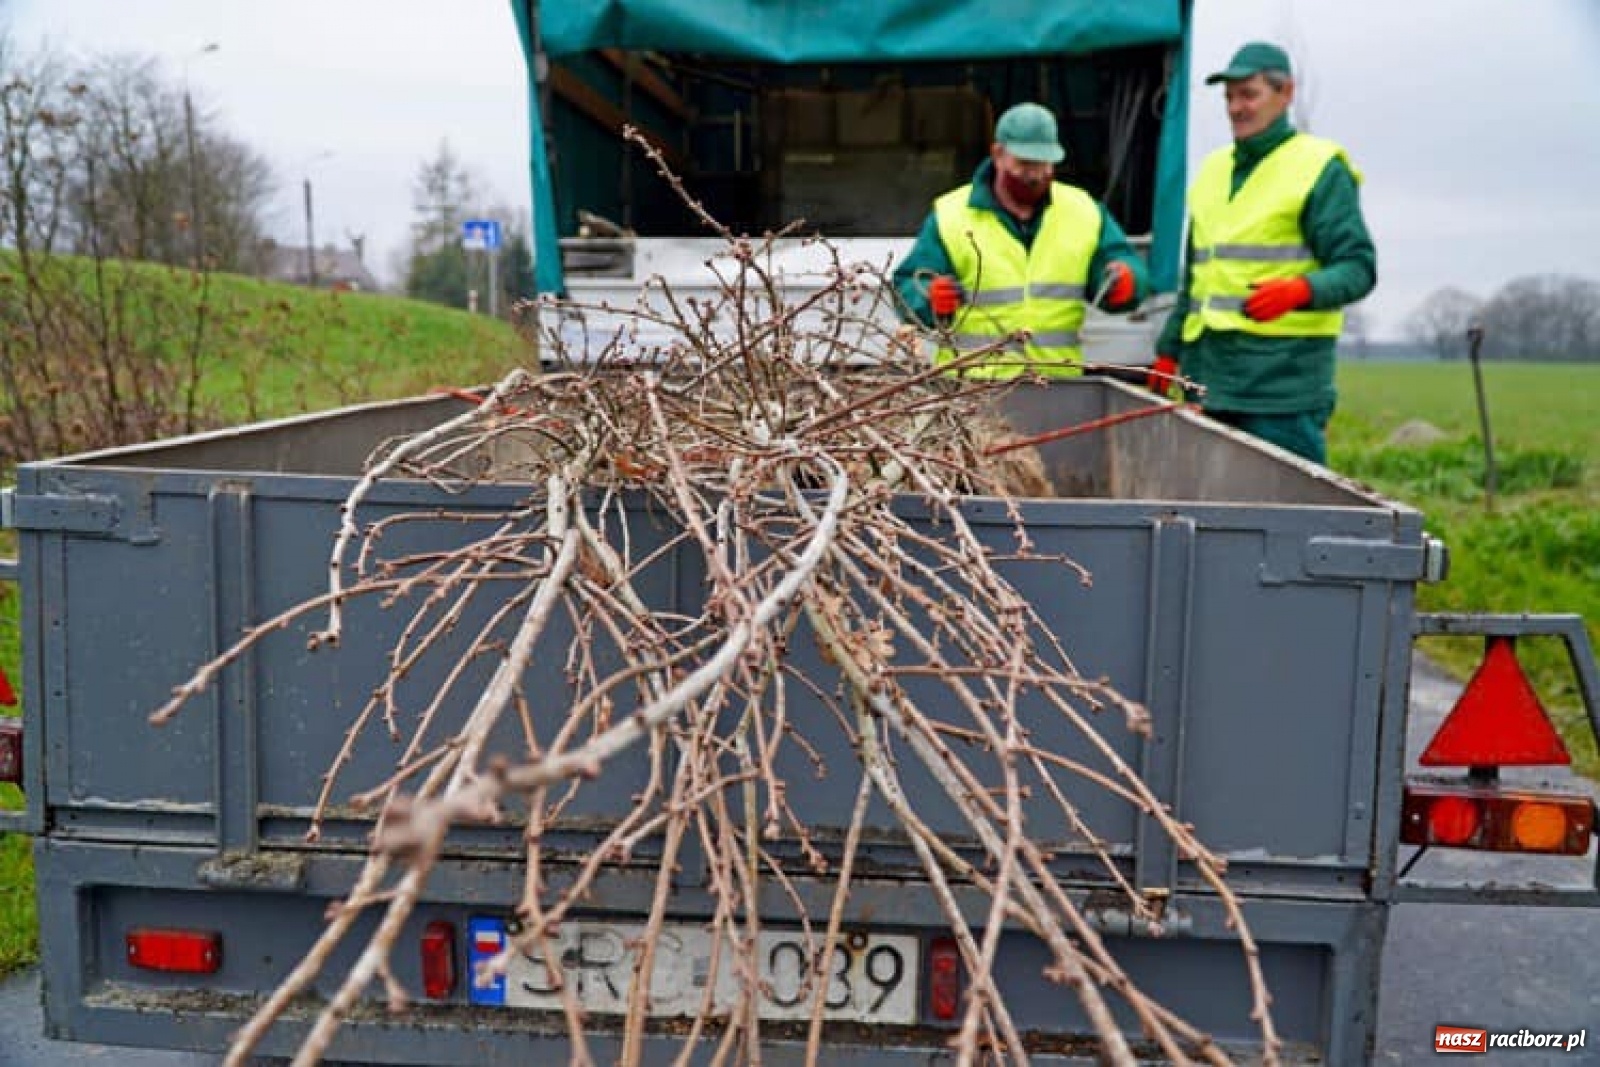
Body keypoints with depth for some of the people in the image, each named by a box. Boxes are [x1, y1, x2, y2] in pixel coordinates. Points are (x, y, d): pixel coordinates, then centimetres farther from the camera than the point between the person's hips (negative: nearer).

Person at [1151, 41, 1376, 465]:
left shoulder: (1320, 168, -2)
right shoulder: (1213, 169, 19)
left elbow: (1358, 267, -8)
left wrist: (1300, 290, -28)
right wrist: (1169, 349, 22)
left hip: (1282, 376, -6)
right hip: (1209, 373, 7)